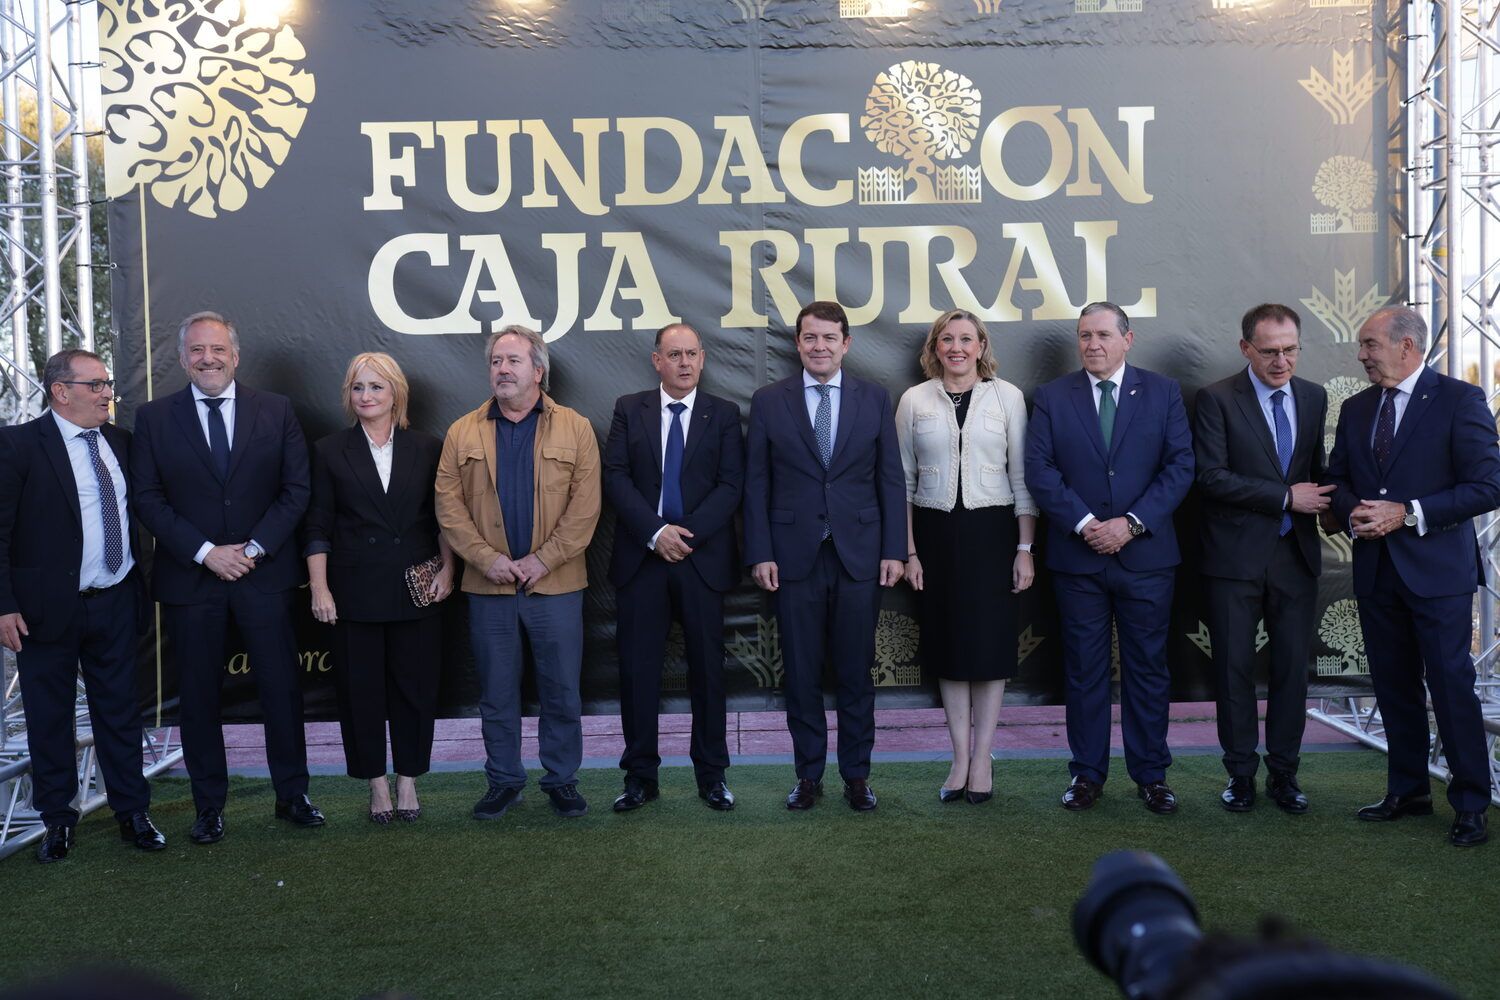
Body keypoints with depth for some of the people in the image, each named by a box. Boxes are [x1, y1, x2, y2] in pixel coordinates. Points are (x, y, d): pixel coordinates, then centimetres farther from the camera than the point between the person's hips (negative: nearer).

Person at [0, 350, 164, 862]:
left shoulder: (120, 441, 6)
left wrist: (137, 581, 8)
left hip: (116, 605, 4)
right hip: (49, 608, -4)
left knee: (120, 711, 12)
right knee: (50, 718, 9)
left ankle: (132, 812, 23)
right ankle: (57, 819, 24)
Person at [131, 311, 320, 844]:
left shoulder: (276, 410, 4)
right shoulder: (154, 417, 3)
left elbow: (296, 489, 1)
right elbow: (148, 500, -1)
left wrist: (254, 549, -10)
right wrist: (206, 553, -12)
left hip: (265, 574, 0)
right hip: (189, 577, 0)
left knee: (282, 688, 4)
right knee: (198, 695, 7)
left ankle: (292, 794, 19)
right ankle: (209, 805, 20)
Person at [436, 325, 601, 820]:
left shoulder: (575, 429, 2)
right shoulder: (462, 433, 7)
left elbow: (585, 506, -5)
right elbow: (448, 505, 2)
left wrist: (543, 559, -12)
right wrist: (487, 558, -10)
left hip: (555, 584, -1)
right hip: (489, 586, 2)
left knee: (562, 690, 6)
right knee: (496, 692, 9)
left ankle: (562, 779, 20)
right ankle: (503, 780, 22)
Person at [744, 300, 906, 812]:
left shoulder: (875, 399, 6)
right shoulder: (768, 401, 3)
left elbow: (890, 479, 5)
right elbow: (756, 483, 3)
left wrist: (894, 550, -1)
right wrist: (760, 553, -4)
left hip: (860, 554, 1)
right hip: (795, 556, 0)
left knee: (856, 673, 7)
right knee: (802, 674, 6)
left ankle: (856, 775, 20)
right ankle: (808, 775, 19)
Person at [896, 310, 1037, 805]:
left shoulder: (1006, 396, 1)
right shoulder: (914, 400, 4)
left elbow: (1023, 476, 0)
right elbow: (903, 480, 6)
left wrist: (1025, 549, -4)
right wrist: (908, 551, 1)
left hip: (991, 530, -1)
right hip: (935, 532, 1)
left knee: (990, 642, 2)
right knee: (947, 643, 6)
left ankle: (982, 759, 14)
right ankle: (961, 759, 16)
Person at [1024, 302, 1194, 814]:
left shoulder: (1163, 392, 5)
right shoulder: (1052, 397, 5)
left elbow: (1180, 466, -2)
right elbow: (1040, 470, -3)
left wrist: (1132, 523, -13)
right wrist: (1084, 524, -14)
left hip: (1146, 554, 0)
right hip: (1077, 557, 0)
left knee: (1147, 667, 7)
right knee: (1084, 670, 6)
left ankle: (1151, 774, 18)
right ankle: (1087, 773, 16)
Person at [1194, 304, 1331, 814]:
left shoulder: (1313, 397, 10)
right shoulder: (1217, 398, -7)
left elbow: (1315, 467, 19)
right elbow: (1211, 477, -14)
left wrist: (1325, 502, -2)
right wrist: (1286, 497, -15)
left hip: (1296, 554, 4)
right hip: (1236, 557, -4)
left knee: (1292, 668, 7)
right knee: (1235, 670, 4)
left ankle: (1283, 773, 21)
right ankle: (1240, 773, 18)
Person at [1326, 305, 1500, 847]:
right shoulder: (1356, 408, 12)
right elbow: (1336, 480, 17)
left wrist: (1408, 513, -18)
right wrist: (1353, 512, -5)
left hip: (1437, 572, -6)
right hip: (1376, 572, 6)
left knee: (1452, 686, -2)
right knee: (1394, 686, 13)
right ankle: (1407, 791, 25)